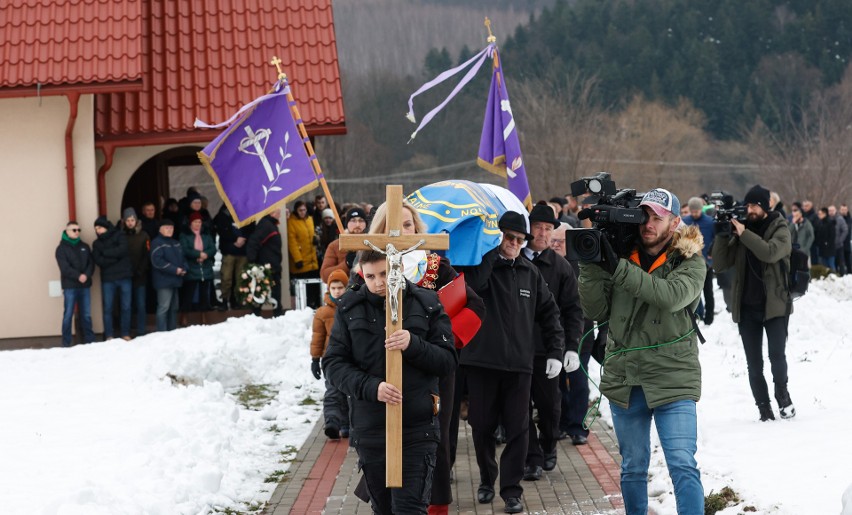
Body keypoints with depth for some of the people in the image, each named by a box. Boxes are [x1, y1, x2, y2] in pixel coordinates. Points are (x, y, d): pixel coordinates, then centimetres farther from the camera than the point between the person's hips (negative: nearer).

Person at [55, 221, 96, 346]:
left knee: (86, 315, 8)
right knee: (68, 315, -4)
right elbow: (64, 267, -12)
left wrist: (86, 275, -13)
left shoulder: (84, 246, 14)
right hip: (70, 286, -4)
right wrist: (78, 276, -21)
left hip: (85, 285, 4)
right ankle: (66, 343, -1)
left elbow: (91, 263, 6)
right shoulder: (61, 248, -1)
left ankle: (89, 341, 15)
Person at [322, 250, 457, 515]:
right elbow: (333, 363, 0)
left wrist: (413, 345, -21)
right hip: (369, 427, 3)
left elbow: (447, 360, -1)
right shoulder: (350, 307, 3)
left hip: (417, 427, -2)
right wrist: (371, 388, -18)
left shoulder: (426, 304, 0)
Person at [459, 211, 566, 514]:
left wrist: (556, 352, 7)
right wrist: (492, 248, -21)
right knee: (482, 426, 8)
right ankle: (487, 479, 28)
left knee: (517, 429, -1)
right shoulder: (482, 266, -1)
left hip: (519, 364, 2)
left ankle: (511, 489, 7)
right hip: (481, 361, -2)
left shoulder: (530, 273, 9)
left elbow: (549, 313, 15)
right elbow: (473, 284, -25)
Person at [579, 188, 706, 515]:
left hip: (673, 378, -4)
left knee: (683, 466, -12)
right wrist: (591, 266, -12)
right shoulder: (622, 253, 6)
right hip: (624, 377, 4)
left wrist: (617, 268, -26)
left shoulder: (690, 262, -3)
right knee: (632, 469, 15)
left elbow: (671, 296, -24)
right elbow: (596, 312, 3)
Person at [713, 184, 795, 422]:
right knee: (754, 364, 3)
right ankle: (764, 408, 11)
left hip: (775, 304, -3)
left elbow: (770, 253, -23)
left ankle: (782, 396, 10)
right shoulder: (740, 231, 7)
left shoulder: (780, 230, -2)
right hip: (747, 307, 3)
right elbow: (719, 264, 1)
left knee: (777, 355, -13)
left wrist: (744, 233, -22)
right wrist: (722, 235, -10)